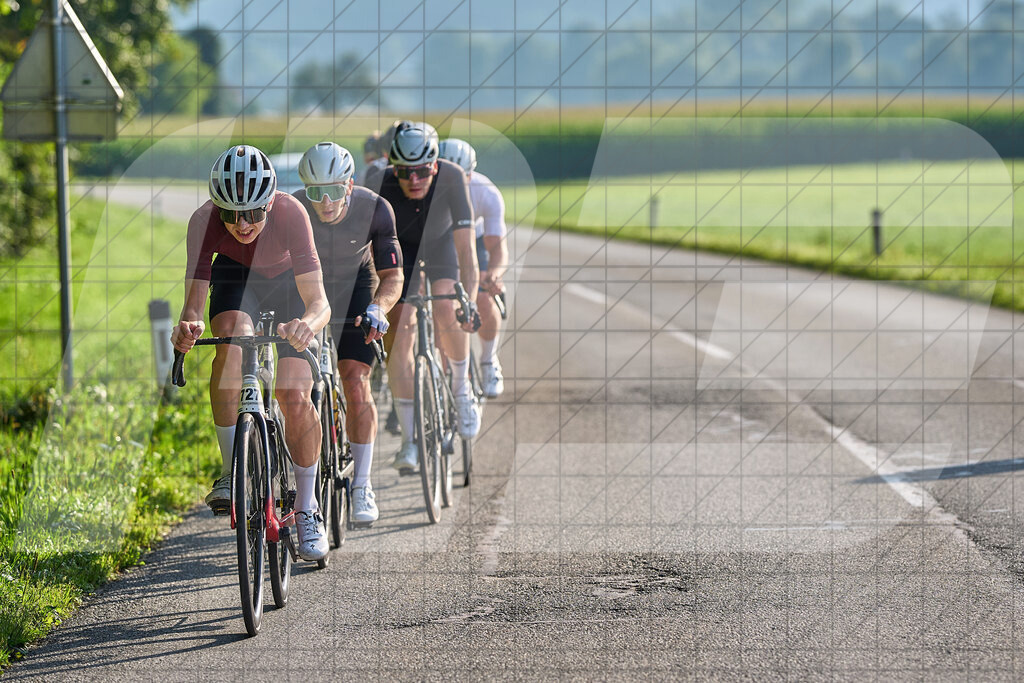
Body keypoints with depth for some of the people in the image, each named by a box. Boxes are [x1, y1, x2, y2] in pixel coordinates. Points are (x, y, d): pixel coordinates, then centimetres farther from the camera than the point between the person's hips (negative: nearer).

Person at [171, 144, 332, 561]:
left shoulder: (290, 214, -38)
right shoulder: (205, 221, -32)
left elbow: (318, 301, -42)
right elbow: (194, 303, -32)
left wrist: (307, 324, -64)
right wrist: (186, 327, -56)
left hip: (289, 280, -1)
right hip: (236, 277, 1)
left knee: (295, 398, -12)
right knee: (231, 343, -32)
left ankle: (307, 510, 6)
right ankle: (232, 471, -23)